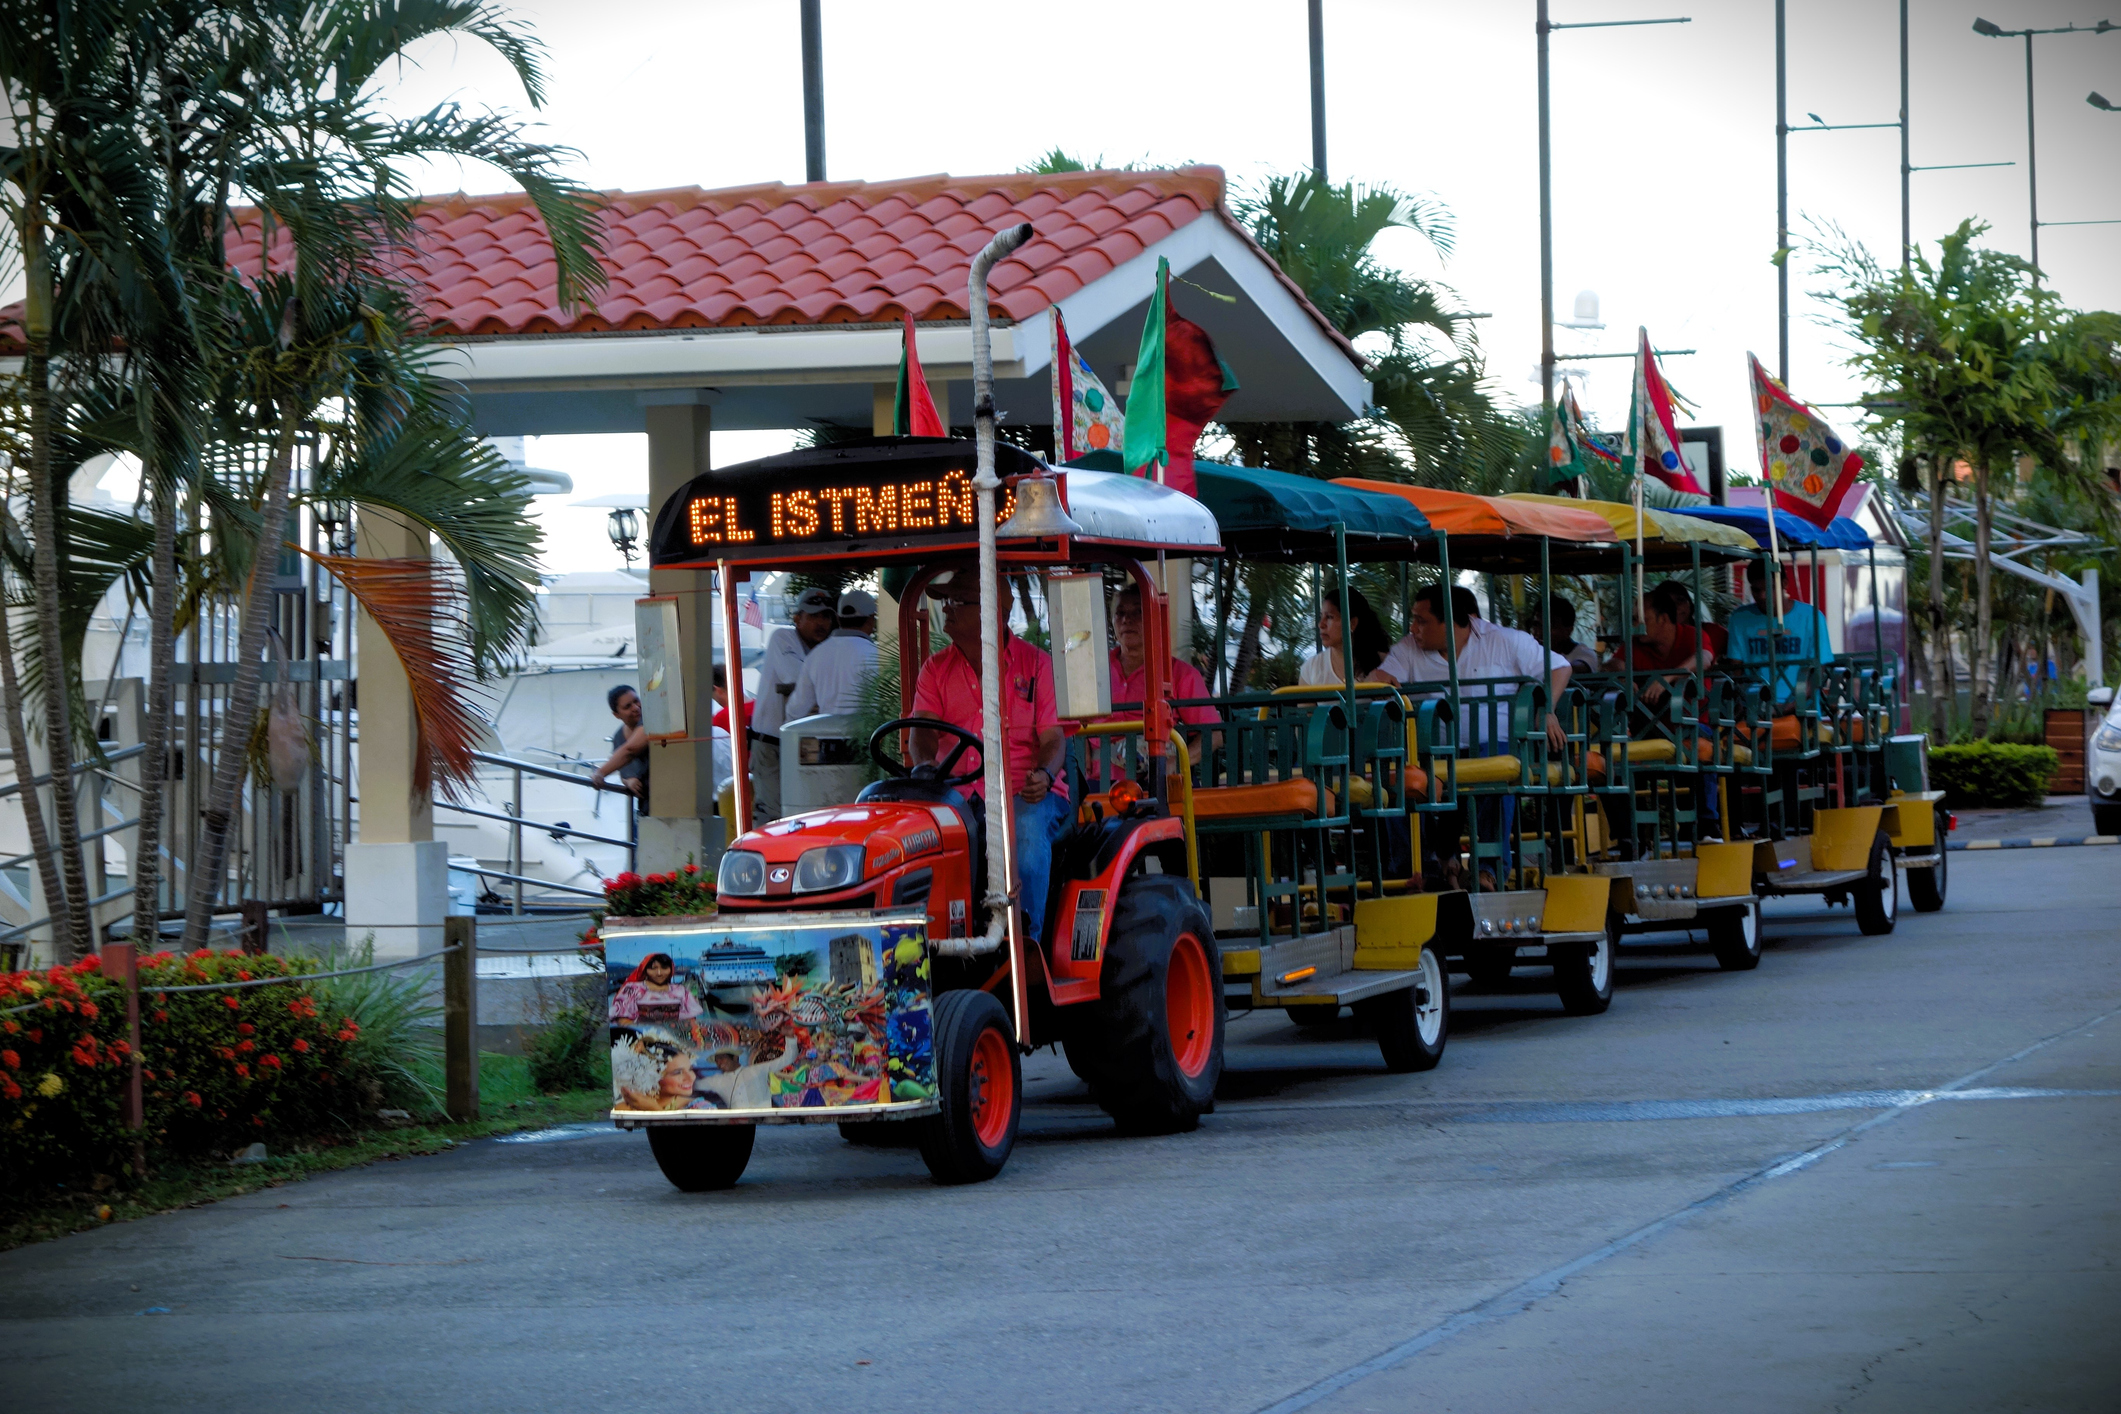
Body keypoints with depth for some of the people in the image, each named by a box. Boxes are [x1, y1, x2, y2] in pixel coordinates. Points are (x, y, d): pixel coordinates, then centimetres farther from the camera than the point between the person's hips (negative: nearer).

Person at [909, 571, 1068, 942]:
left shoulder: (1035, 664, 6)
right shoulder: (936, 670, 13)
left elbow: (1053, 736, 1)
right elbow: (923, 731, 0)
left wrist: (1043, 775, -22)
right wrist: (926, 765, -24)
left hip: (1025, 793, -2)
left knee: (1027, 826, -36)